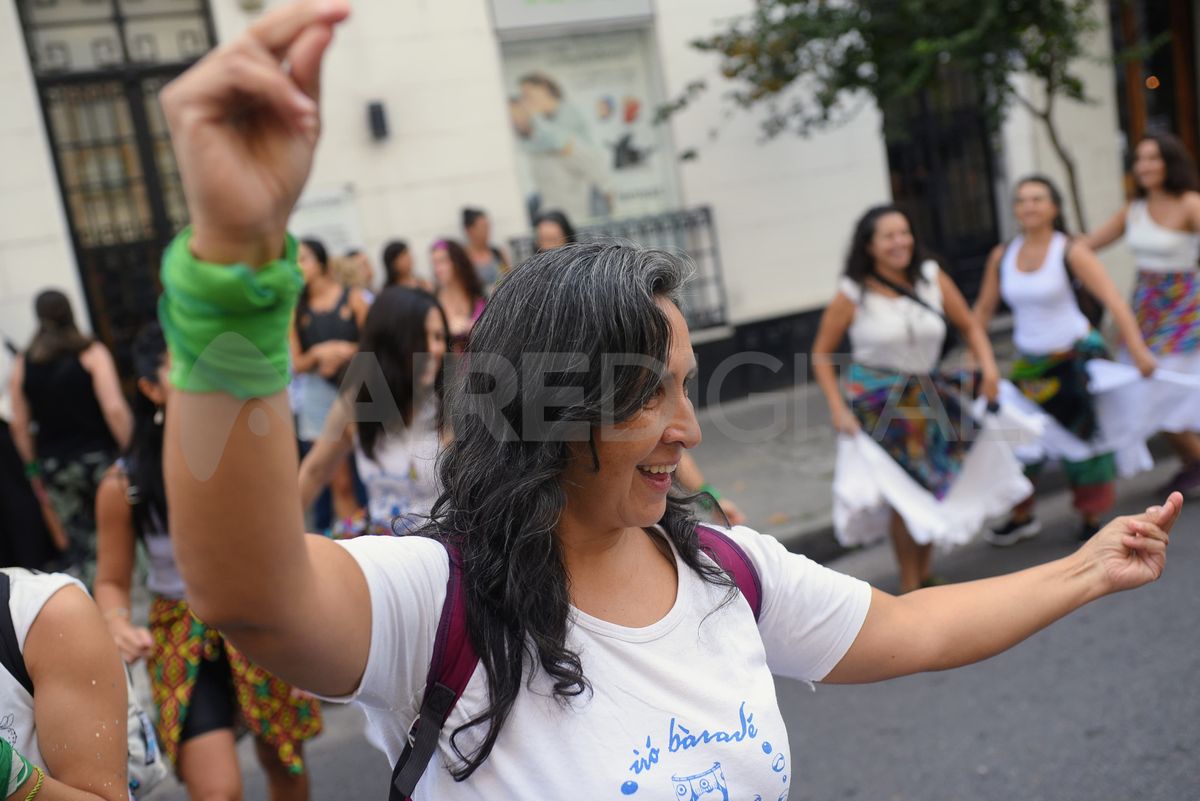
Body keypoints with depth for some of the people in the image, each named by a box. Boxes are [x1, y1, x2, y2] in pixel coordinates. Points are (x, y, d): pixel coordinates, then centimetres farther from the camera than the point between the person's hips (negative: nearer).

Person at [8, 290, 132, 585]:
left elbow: (20, 424, 5)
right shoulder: (91, 353, -6)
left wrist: (34, 464, 14)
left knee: (78, 542, 9)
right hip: (98, 458, -3)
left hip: (54, 465, 3)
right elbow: (114, 409, -16)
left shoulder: (22, 364, 4)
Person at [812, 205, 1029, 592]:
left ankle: (926, 574, 28)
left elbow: (970, 326, 7)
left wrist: (988, 366, -10)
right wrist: (838, 408, -13)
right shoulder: (853, 294, -11)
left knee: (934, 488, 8)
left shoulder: (933, 278, -3)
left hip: (930, 398, 4)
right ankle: (909, 586, 12)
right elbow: (821, 354, -4)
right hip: (877, 406, -4)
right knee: (903, 495, -4)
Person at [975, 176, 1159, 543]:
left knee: (1083, 437, 5)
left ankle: (1091, 519, 21)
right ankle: (1021, 517, 23)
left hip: (1077, 357, -3)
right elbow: (983, 309, 9)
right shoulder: (1002, 256, -1)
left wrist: (1137, 350, -29)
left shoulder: (1070, 252, -13)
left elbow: (1113, 300, -20)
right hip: (1030, 362, 4)